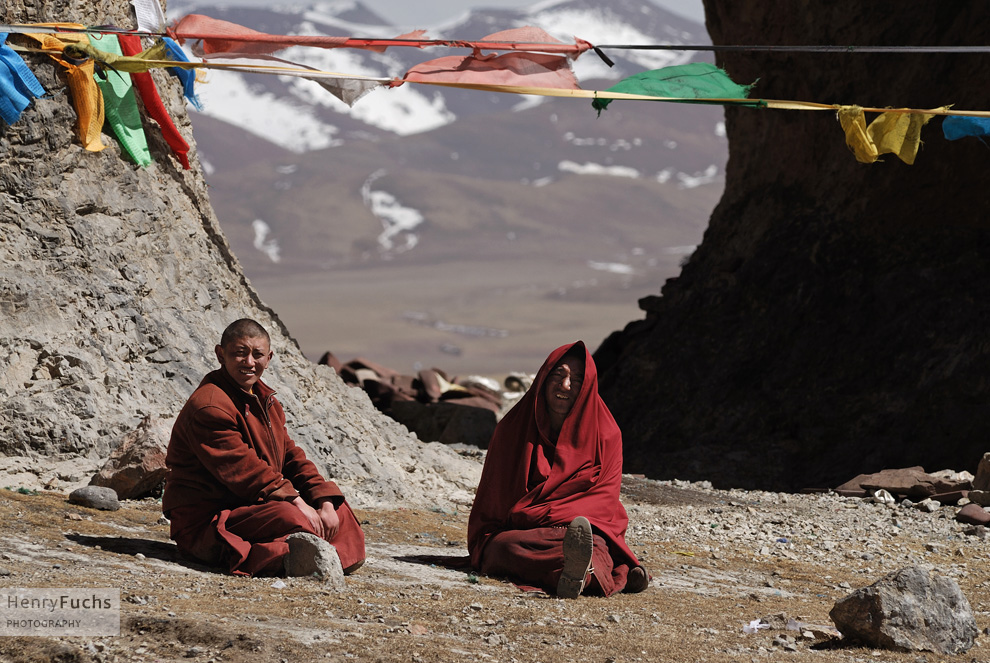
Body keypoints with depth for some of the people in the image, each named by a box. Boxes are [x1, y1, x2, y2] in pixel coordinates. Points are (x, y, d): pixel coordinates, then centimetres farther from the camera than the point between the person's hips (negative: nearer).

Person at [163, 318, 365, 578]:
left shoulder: (265, 401, 17)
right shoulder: (207, 406, -17)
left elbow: (290, 457, 12)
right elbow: (242, 469, -24)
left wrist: (325, 502, -5)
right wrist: (296, 503, -28)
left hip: (254, 507, 10)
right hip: (205, 520, -10)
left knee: (338, 511, -1)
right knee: (289, 518, -34)